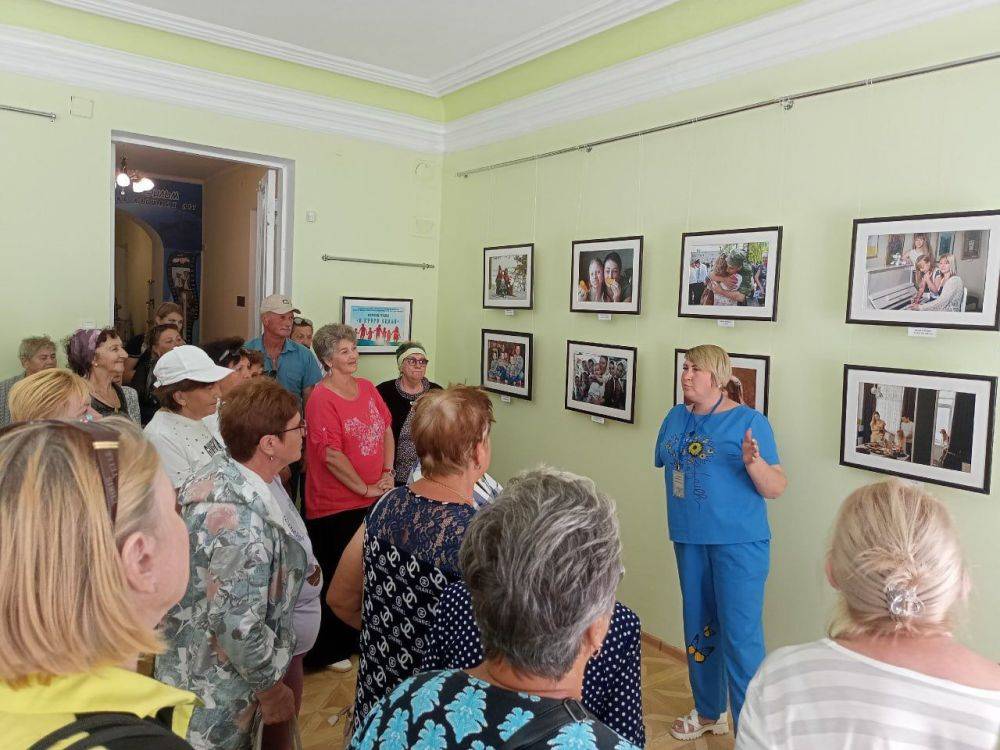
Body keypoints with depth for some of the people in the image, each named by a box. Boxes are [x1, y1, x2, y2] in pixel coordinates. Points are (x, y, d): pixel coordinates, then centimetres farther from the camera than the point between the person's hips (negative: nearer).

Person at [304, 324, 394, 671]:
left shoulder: (367, 388, 5)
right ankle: (329, 651, 28)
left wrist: (388, 473, 1)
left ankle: (360, 639, 39)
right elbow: (331, 455, -21)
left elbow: (386, 429, 12)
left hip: (374, 499, 7)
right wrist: (366, 489, -13)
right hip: (336, 506, -7)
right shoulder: (321, 398, -17)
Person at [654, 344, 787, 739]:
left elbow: (776, 489, -13)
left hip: (739, 542, -6)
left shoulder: (749, 421, -11)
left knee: (740, 635, -4)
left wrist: (754, 461, -31)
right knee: (698, 627, 18)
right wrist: (682, 514, 11)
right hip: (689, 540, 6)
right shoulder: (675, 418, 5)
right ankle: (709, 712, 37)